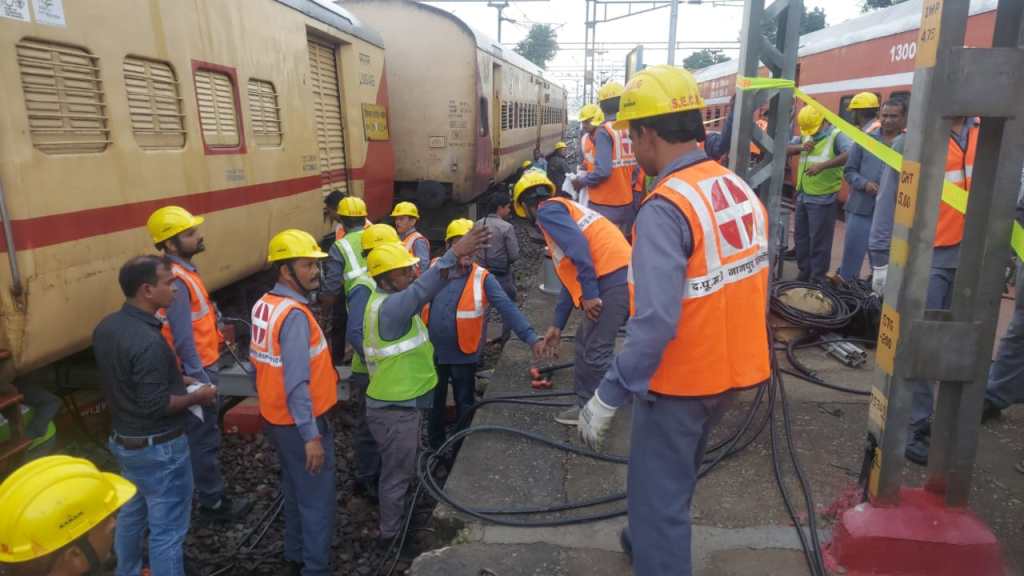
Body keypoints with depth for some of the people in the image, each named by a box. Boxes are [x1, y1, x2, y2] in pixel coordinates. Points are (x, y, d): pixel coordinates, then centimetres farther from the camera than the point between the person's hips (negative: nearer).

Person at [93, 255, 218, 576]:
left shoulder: (105, 328, 0)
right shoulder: (147, 341, -29)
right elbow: (156, 405, -27)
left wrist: (176, 380, 10)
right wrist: (197, 397, -12)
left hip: (123, 440, 9)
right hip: (159, 448, -9)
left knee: (131, 515, 27)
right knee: (167, 530, 5)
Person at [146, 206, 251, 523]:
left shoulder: (184, 270, 6)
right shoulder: (176, 280, -25)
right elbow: (183, 340, -25)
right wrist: (201, 381, -22)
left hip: (202, 365, 10)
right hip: (196, 370, -10)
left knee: (202, 434, 22)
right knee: (204, 438, 3)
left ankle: (209, 491, 38)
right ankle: (212, 503, 18)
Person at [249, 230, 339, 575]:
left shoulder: (263, 306, 3)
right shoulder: (294, 315, -25)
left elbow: (259, 365, 11)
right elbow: (297, 384, -28)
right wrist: (311, 436, -25)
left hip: (276, 419, 9)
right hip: (300, 424, -9)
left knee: (295, 492, 24)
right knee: (318, 500, 6)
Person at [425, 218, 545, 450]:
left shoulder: (482, 278, -13)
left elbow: (508, 308, -22)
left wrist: (531, 338, -33)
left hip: (464, 355, -3)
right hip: (432, 352, 3)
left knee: (465, 408, 14)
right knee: (433, 405, 20)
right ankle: (436, 448, 43)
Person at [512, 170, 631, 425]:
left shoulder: (547, 211, 1)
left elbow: (579, 247, -18)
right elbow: (571, 278, 31)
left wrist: (589, 294, -18)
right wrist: (557, 324, 32)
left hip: (612, 280, -10)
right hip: (619, 276, 10)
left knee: (594, 349, -1)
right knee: (586, 343, 19)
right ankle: (588, 402, 29)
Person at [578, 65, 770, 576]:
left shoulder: (665, 208, -24)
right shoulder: (742, 192, 2)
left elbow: (655, 323, -30)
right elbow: (753, 292, 9)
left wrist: (607, 398, -22)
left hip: (679, 382, -9)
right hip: (728, 372, 9)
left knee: (658, 497, 9)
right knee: (672, 480, 29)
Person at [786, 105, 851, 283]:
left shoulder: (836, 135, -9)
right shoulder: (805, 135, 13)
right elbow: (786, 149, 14)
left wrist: (822, 165, -34)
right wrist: (800, 147, -6)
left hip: (822, 199, -7)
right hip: (802, 196, 8)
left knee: (819, 240, -2)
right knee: (801, 236, 16)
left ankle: (817, 279, 8)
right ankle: (804, 273, 30)